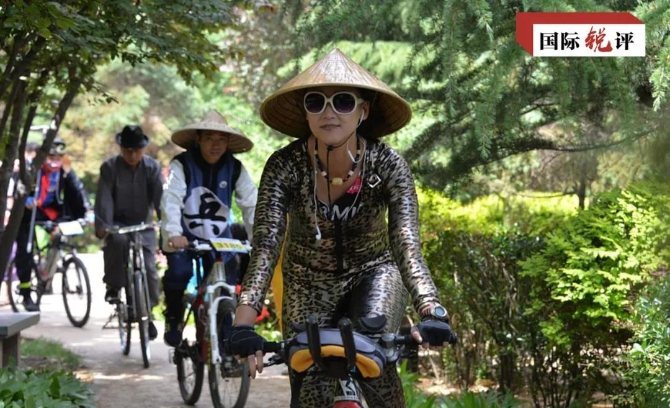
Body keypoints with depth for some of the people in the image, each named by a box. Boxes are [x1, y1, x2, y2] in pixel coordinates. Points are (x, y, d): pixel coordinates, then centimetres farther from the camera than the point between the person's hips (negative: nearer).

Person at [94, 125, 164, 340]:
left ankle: (147, 313, 9)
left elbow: (159, 196, -13)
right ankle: (113, 286, -15)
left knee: (149, 269, -12)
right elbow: (104, 197, -16)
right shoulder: (110, 167, -6)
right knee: (117, 241, -36)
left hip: (143, 225, 1)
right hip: (118, 224, -1)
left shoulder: (152, 167, -3)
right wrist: (102, 225, -31)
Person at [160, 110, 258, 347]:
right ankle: (173, 318, 1)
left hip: (218, 238, 3)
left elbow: (251, 204, -10)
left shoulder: (235, 169, -4)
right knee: (179, 272, -27)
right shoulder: (182, 165, -13)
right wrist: (173, 233, -44)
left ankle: (225, 339, 12)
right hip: (183, 236, -3)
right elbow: (171, 199, -27)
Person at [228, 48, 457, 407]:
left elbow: (406, 243, -32)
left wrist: (432, 313, -50)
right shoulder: (285, 166, -23)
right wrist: (243, 325, -46)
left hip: (372, 274, -1)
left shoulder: (388, 165, -23)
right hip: (309, 285, 1)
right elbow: (265, 245, -31)